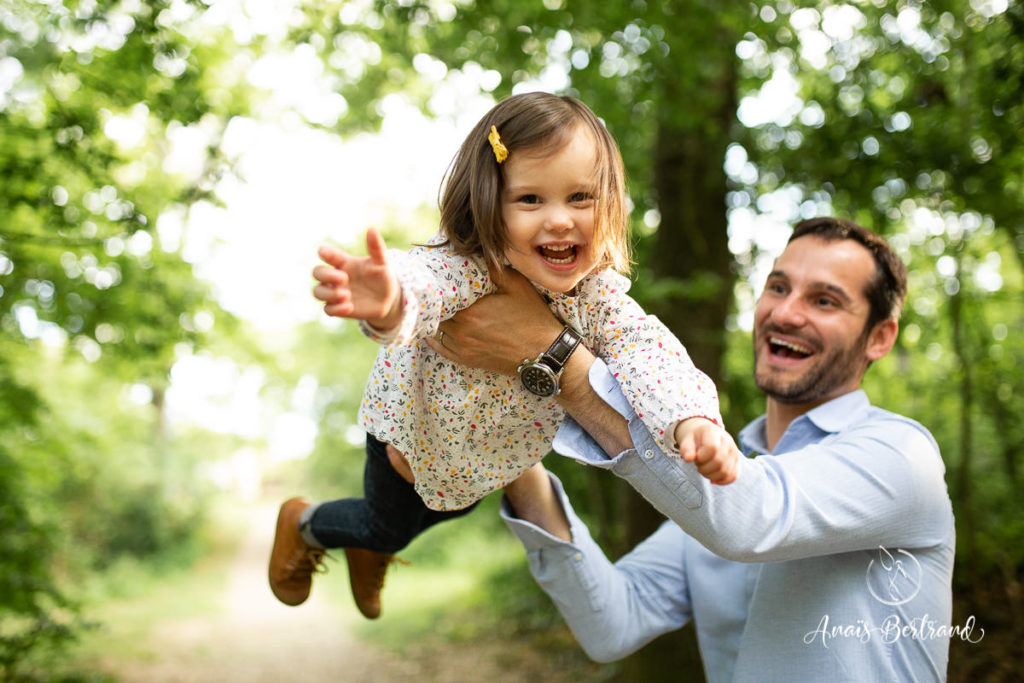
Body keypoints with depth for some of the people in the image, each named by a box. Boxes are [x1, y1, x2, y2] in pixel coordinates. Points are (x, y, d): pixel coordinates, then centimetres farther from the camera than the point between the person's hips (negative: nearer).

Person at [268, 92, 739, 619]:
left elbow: (649, 352, -41)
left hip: (499, 455, 5)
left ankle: (372, 546, 67)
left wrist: (695, 421, -62)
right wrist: (387, 305, -89)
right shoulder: (459, 272, -42)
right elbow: (418, 285, -63)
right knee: (388, 528, 21)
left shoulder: (598, 293, -29)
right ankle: (303, 524, 55)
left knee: (454, 508, 34)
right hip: (416, 435, -5)